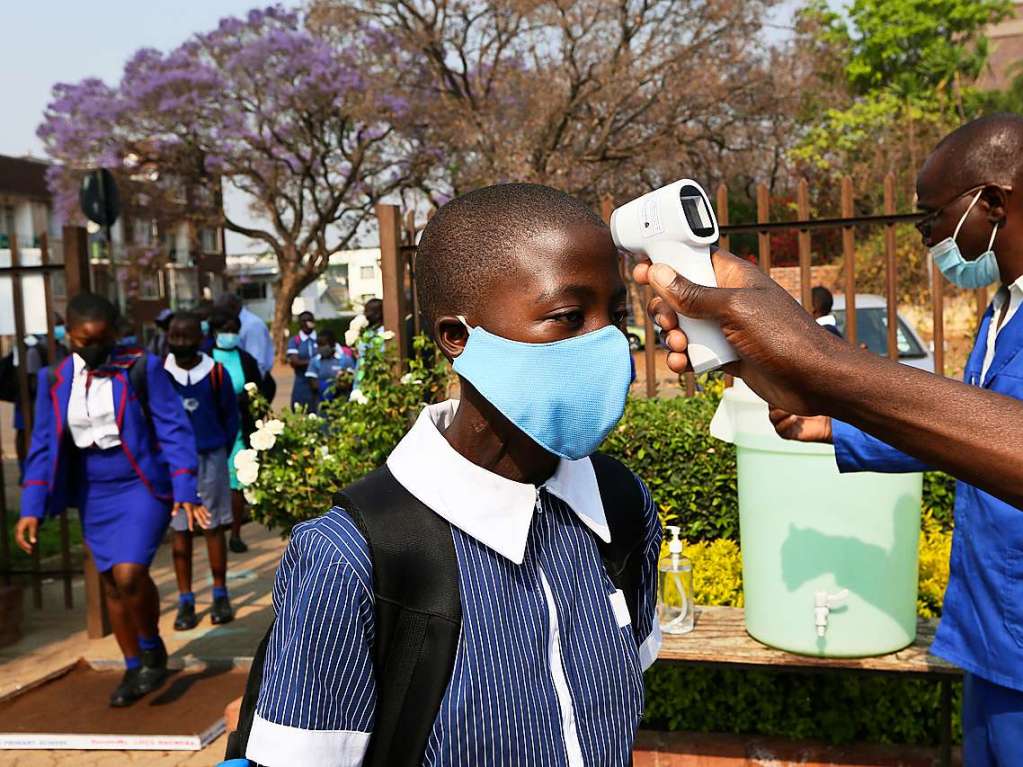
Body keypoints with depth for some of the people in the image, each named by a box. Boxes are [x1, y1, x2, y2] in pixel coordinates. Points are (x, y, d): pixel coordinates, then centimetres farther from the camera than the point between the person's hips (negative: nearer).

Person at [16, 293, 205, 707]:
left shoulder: (141, 367, -10)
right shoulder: (54, 380, 2)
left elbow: (174, 430, -9)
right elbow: (43, 447, 5)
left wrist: (185, 491, -16)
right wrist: (32, 508, -3)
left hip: (143, 486, -4)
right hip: (94, 494, 4)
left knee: (129, 573, -18)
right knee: (112, 584, 11)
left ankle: (152, 647, 10)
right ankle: (134, 669, 29)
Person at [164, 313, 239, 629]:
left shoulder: (216, 373, -5)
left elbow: (230, 416, 6)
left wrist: (221, 453, 7)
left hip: (210, 458, -1)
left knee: (214, 526, 6)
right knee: (180, 530, 6)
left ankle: (220, 596, 18)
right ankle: (185, 601, 14)